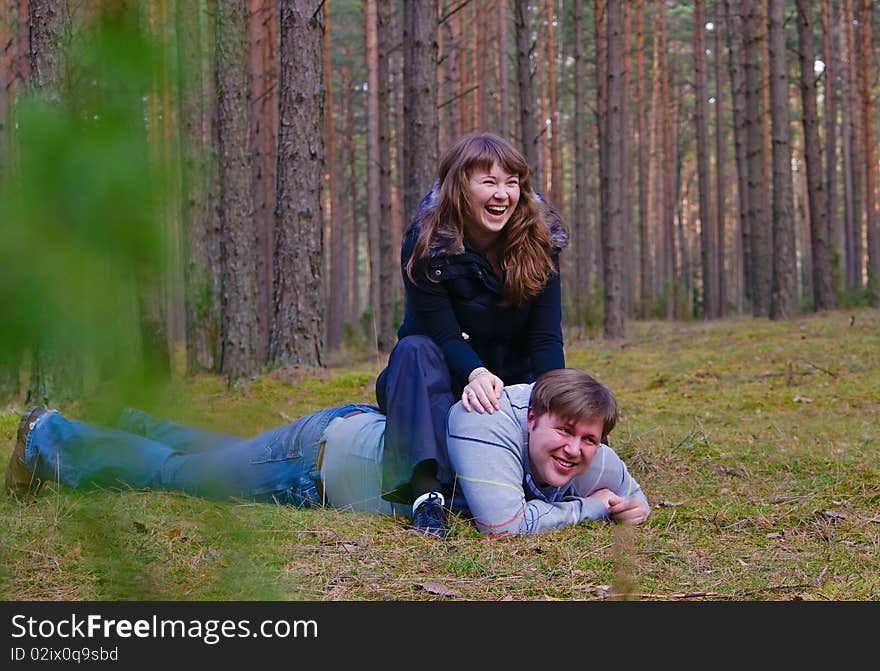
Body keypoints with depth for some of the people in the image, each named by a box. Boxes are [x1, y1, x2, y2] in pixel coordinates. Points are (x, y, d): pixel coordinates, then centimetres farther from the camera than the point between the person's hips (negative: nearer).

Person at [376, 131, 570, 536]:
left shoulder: (541, 241, -9)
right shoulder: (427, 245, -17)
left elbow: (546, 339, -14)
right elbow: (444, 335, -23)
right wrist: (477, 374, -46)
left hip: (515, 383, 2)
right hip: (448, 381, -2)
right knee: (416, 349, -36)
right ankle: (428, 489, -51)